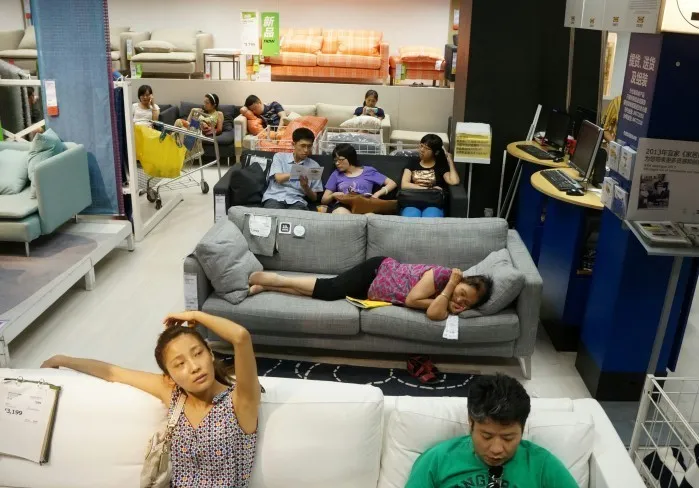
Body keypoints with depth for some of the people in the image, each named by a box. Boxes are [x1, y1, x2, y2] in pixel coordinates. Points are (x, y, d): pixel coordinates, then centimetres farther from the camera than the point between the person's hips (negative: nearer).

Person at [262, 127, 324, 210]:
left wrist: (305, 187, -9)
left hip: (296, 201, 1)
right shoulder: (279, 156, 13)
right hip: (274, 197, -1)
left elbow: (314, 198, 13)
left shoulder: (314, 166, 12)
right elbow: (279, 178, -6)